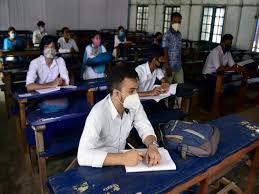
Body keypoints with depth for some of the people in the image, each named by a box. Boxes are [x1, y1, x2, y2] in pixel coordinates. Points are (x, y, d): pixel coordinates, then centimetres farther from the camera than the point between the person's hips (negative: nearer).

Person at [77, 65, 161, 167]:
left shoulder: (134, 105, -12)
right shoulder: (98, 113, -30)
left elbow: (145, 128, -6)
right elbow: (83, 155, -36)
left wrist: (152, 145, -26)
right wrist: (122, 159, -42)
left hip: (121, 154, 5)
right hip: (101, 165, -4)